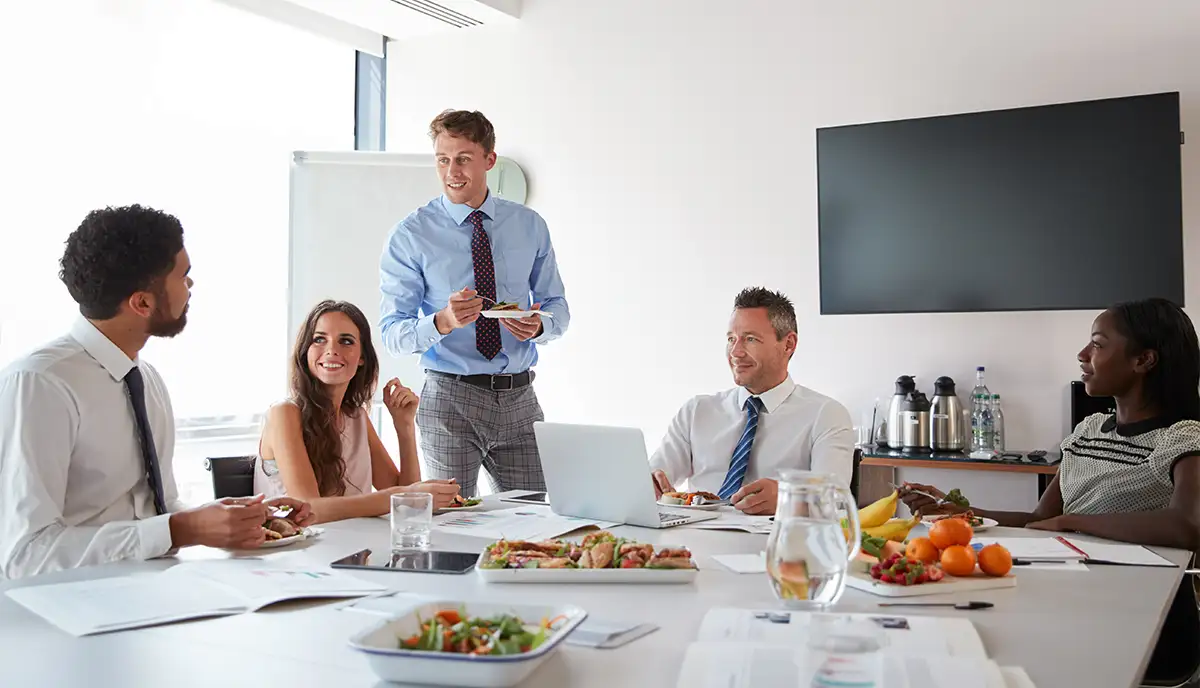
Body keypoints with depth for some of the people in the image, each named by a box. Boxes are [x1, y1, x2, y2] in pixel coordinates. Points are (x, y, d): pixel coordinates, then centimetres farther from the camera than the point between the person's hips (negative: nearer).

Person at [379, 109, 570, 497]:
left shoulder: (530, 226, 5)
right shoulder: (411, 235, -5)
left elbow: (557, 306, 12)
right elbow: (392, 333, -7)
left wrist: (539, 325, -12)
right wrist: (443, 321, -27)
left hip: (519, 398, 3)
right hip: (450, 398, -3)